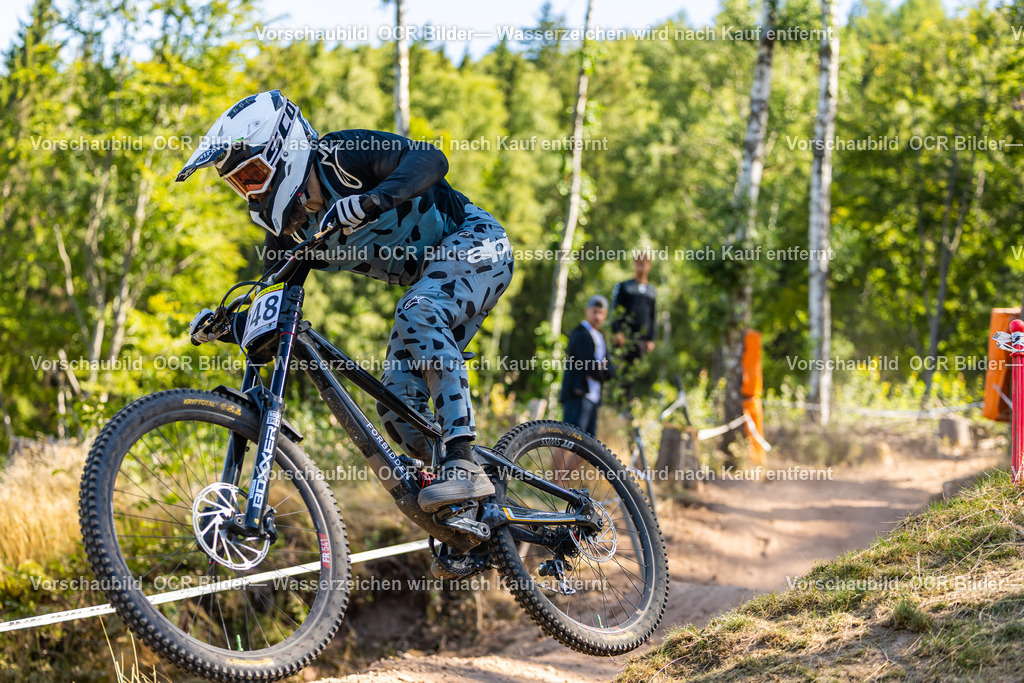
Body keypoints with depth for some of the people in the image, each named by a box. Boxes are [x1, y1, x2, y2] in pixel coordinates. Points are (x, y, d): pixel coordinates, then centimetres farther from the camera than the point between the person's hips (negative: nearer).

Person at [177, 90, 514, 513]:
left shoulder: (342, 156, -23)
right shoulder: (290, 230, -3)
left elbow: (429, 159, -39)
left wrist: (371, 201, -55)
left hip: (474, 241, -8)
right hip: (431, 273, 8)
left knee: (417, 316, -35)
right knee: (397, 404, -6)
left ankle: (465, 463, -39)